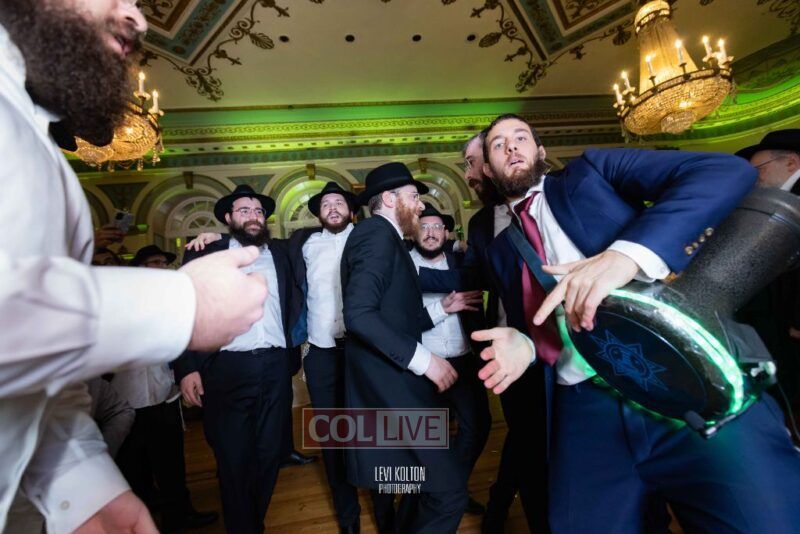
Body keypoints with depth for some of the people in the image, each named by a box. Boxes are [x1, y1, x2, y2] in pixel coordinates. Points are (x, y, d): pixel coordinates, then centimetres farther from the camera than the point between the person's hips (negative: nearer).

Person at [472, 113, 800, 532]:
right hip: (587, 412, 4)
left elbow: (728, 171, -7)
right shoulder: (502, 247, 17)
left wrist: (626, 254, -23)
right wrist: (523, 346, -5)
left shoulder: (592, 171, 7)